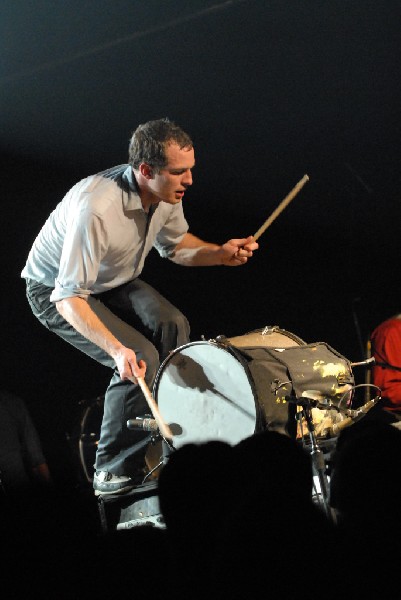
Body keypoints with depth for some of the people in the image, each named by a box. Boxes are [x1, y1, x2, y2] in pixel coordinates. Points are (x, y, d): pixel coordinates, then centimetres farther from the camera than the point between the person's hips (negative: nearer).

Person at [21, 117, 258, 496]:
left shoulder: (166, 193, -15)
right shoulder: (96, 209, -39)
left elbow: (175, 245, 7)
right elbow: (70, 297, -38)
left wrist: (220, 253, -13)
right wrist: (117, 349, -50)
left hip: (114, 280, 7)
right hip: (55, 292, -7)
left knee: (172, 325, -19)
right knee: (140, 358, -23)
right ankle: (113, 471, -9)